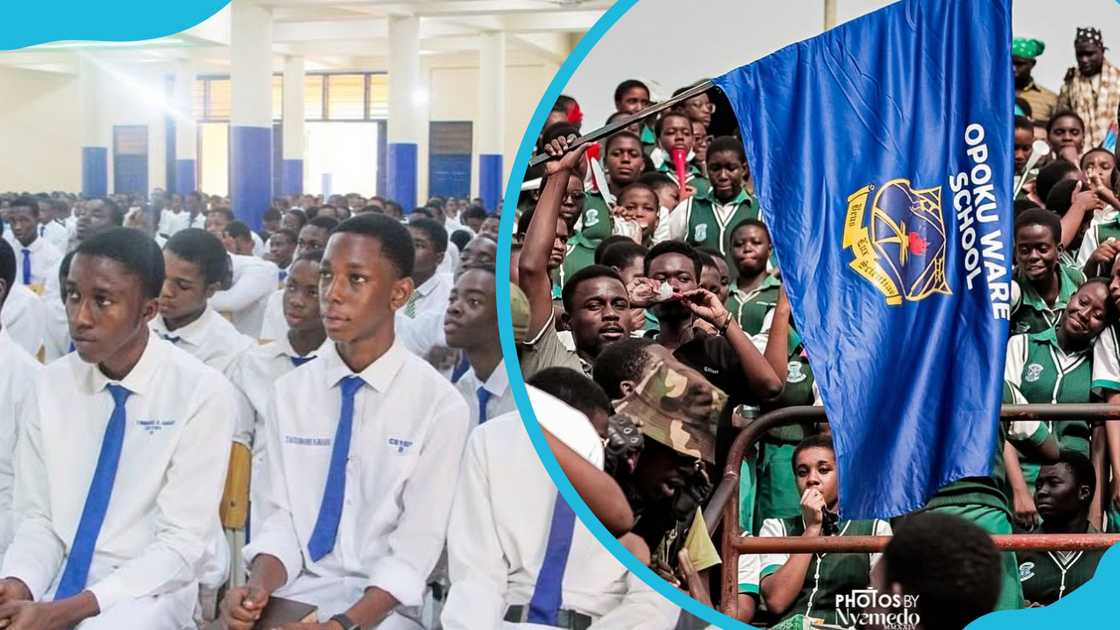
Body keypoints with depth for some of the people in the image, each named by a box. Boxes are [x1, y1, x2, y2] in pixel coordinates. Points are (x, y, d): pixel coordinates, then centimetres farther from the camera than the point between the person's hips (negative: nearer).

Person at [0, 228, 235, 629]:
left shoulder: (201, 392, -12)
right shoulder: (53, 384, 2)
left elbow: (183, 544, -13)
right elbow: (37, 516, 5)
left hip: (149, 589, -4)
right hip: (56, 582, 4)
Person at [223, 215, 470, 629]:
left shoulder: (440, 405, -8)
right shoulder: (289, 392, 5)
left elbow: (416, 547, -10)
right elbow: (281, 517, 4)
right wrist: (259, 586, -15)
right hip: (297, 589, 3)